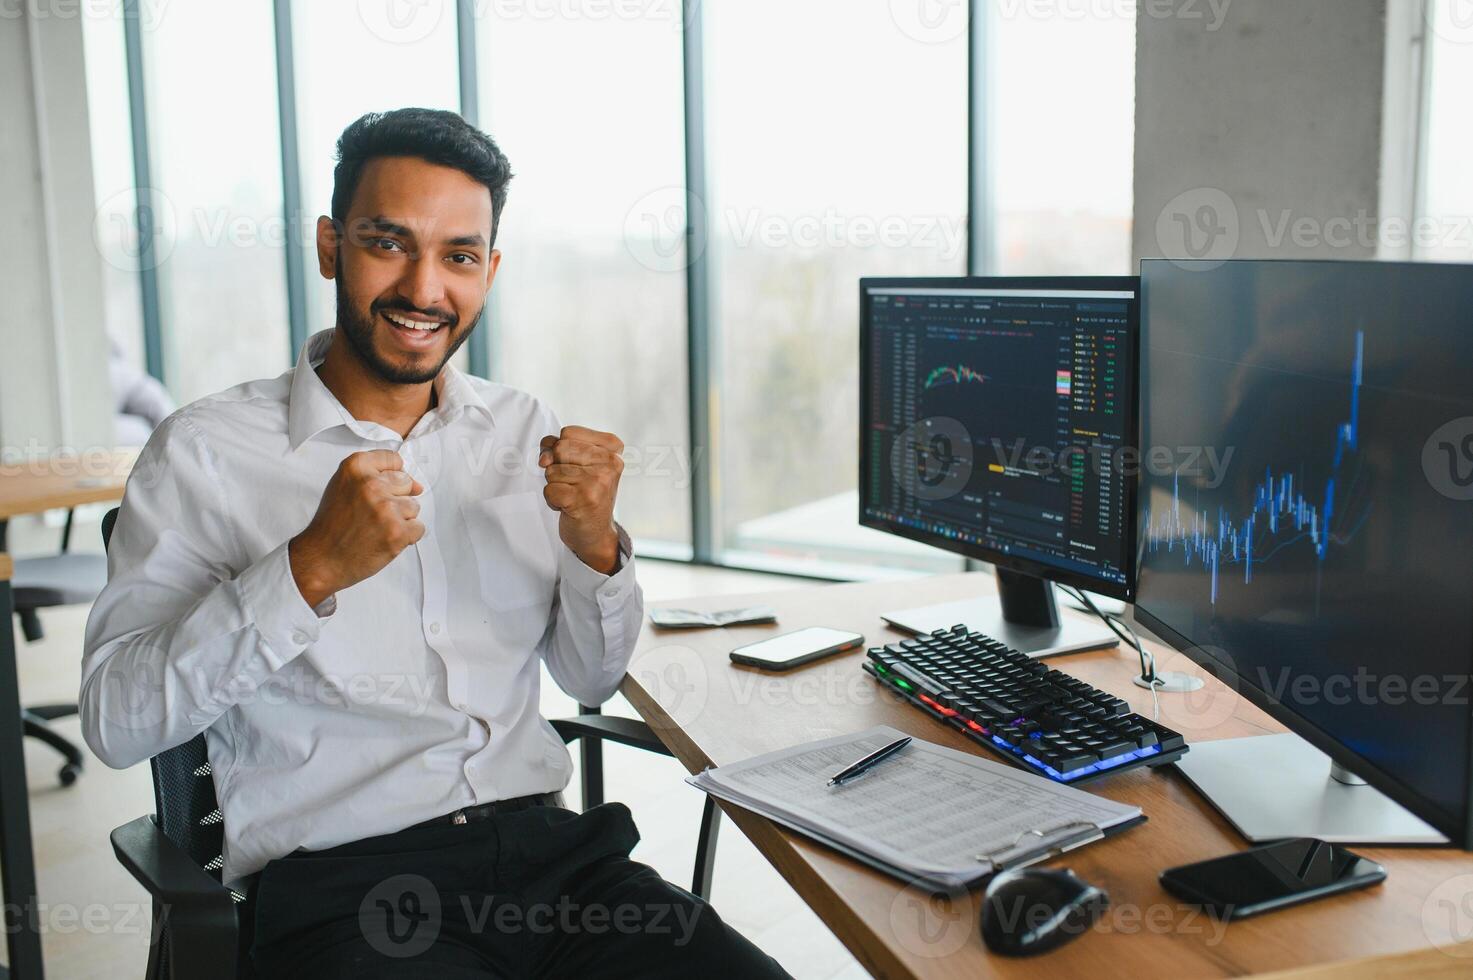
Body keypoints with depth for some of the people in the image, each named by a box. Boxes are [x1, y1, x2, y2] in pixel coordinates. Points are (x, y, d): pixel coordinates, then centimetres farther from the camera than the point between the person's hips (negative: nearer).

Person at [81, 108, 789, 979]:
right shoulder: (206, 452, -1)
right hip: (338, 879, -3)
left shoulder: (526, 432, 12)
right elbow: (117, 721, -8)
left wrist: (595, 545, -6)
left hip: (547, 843, 4)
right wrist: (310, 569, -20)